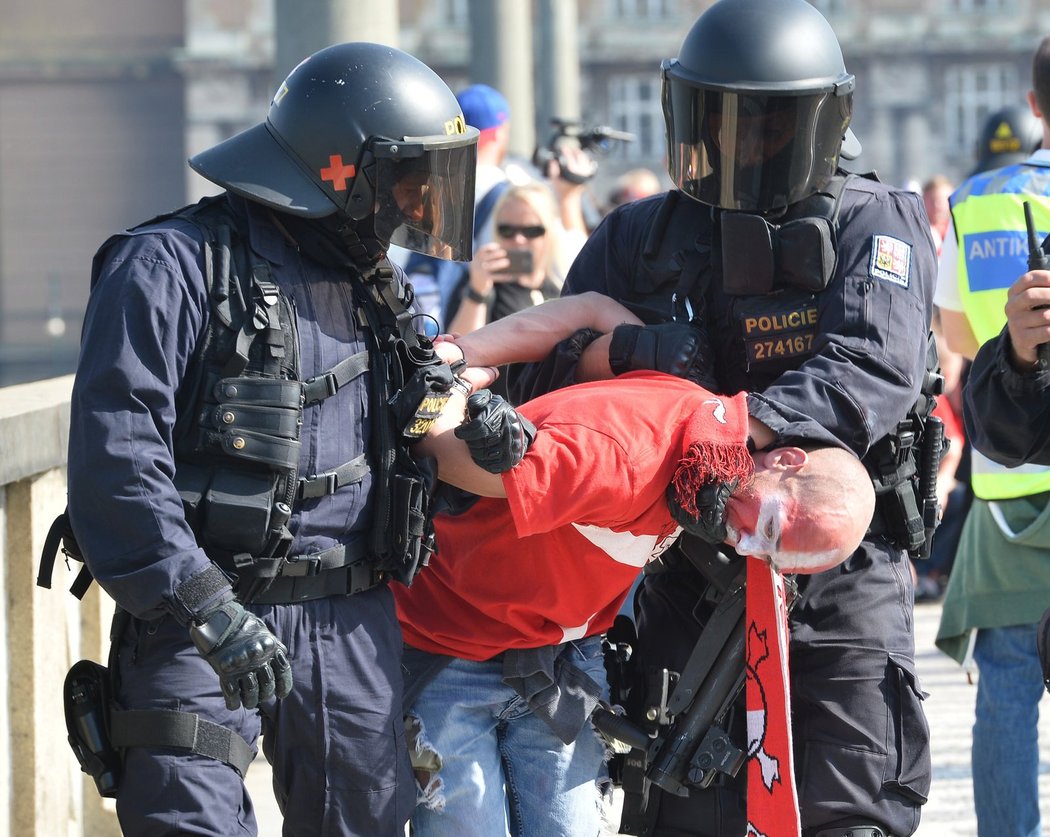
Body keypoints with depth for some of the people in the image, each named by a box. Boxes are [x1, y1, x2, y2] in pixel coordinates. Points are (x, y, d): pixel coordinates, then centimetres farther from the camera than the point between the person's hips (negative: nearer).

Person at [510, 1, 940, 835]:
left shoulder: (877, 226, -3)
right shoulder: (641, 239, 8)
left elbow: (872, 367, -21)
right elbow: (539, 377, 6)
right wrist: (616, 348, -17)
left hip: (843, 585, -3)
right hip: (694, 582, 3)